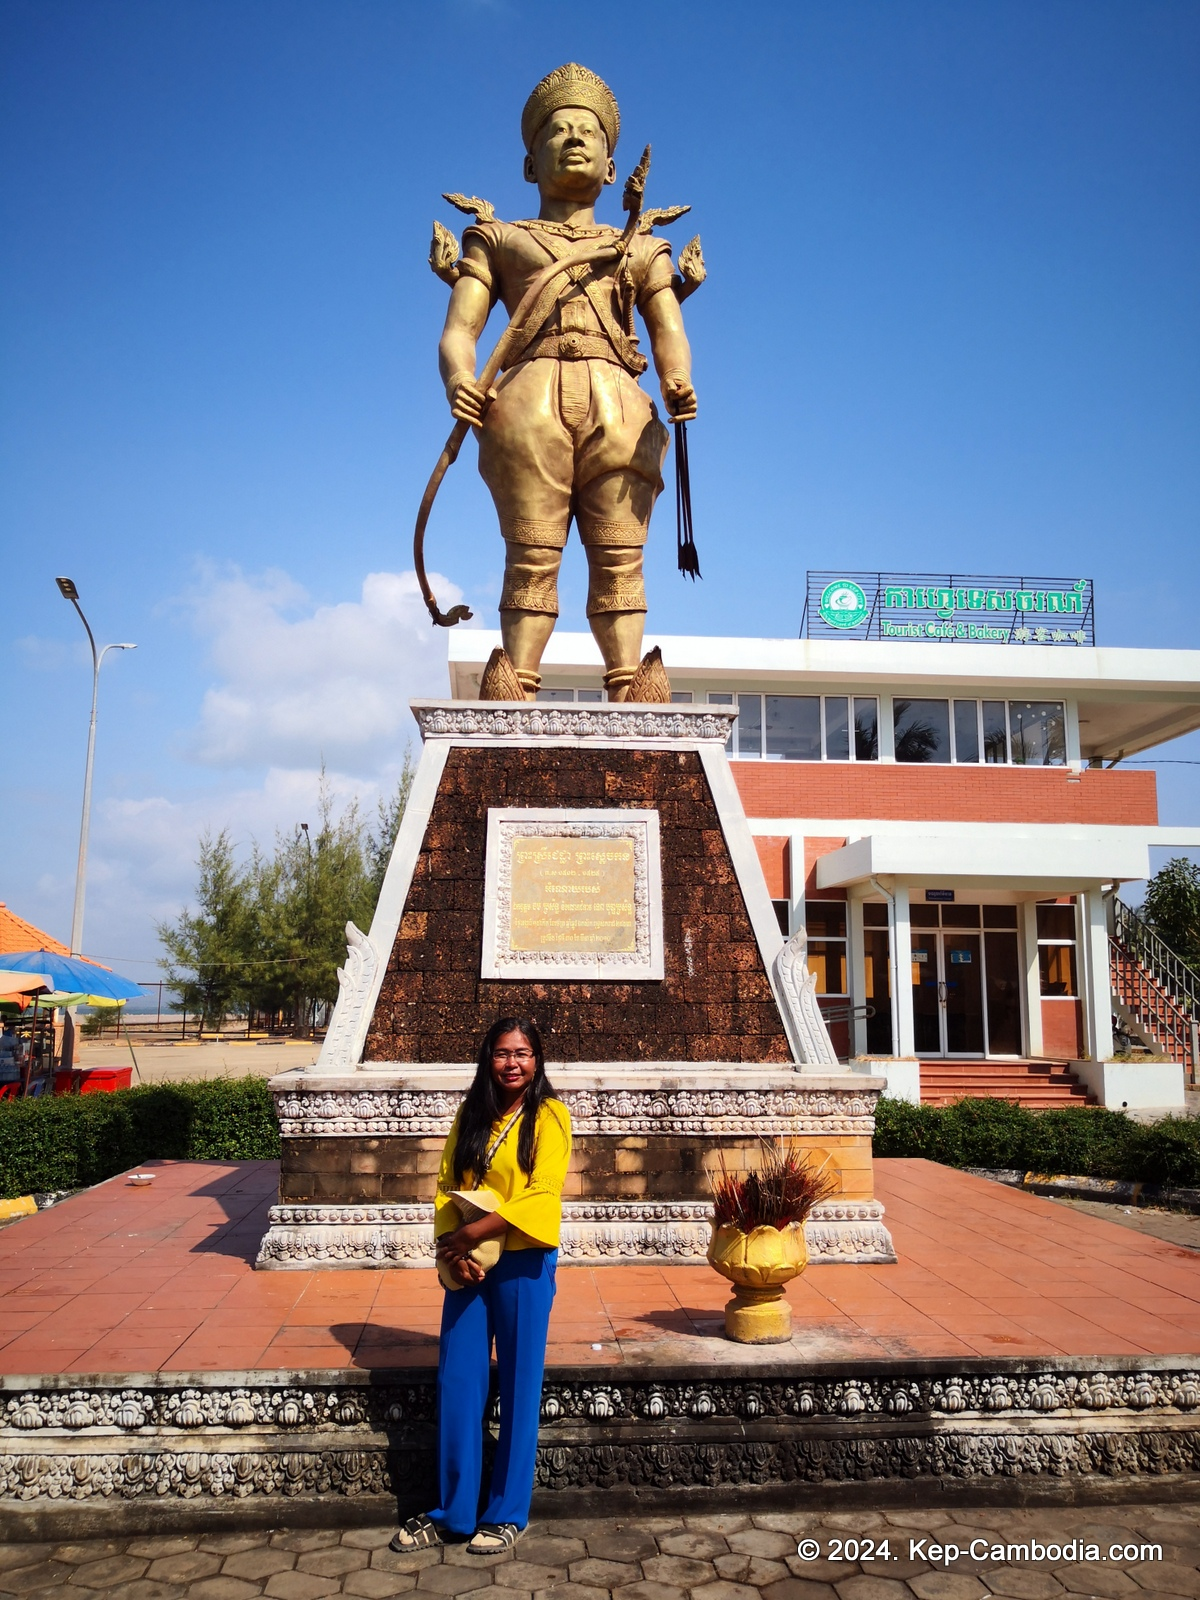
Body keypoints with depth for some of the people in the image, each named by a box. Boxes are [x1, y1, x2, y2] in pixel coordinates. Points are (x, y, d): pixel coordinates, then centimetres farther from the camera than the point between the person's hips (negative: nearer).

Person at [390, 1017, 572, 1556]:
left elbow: (541, 1192, -17)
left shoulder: (549, 1116, -8)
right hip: (468, 1264, 4)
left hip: (522, 1264, -4)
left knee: (518, 1385, 7)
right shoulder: (471, 1114, 6)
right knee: (457, 1383, 8)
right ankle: (452, 1510, 23)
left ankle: (508, 1512, 23)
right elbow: (447, 1183, 5)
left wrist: (472, 1232, -19)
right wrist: (450, 1247, -11)